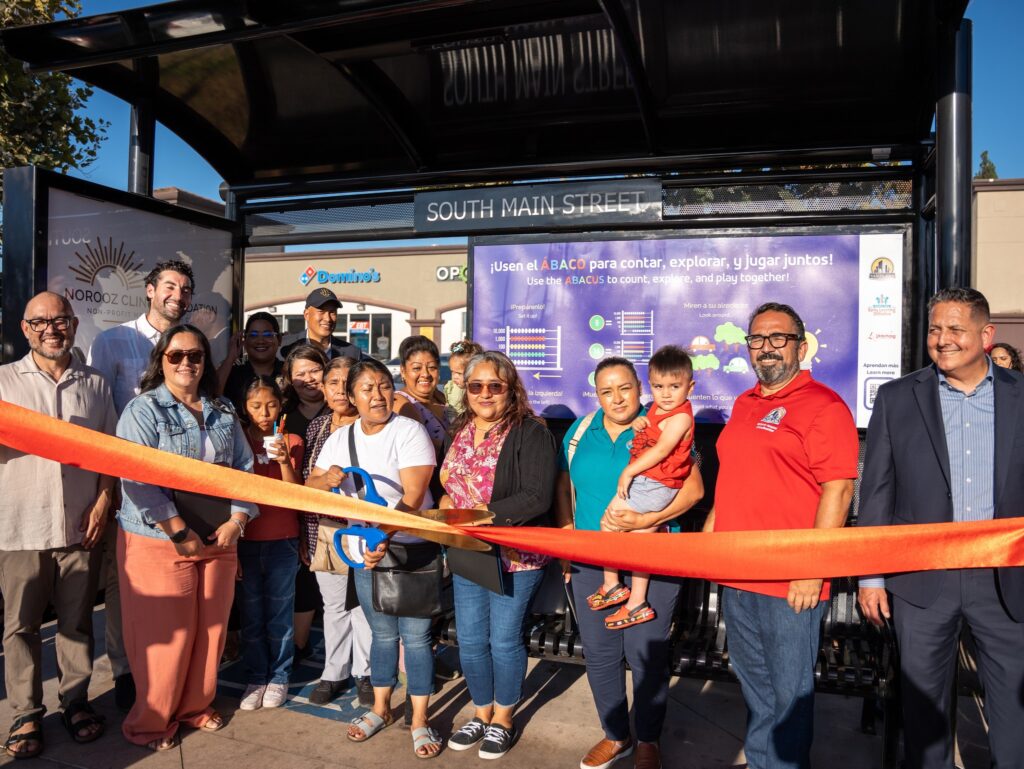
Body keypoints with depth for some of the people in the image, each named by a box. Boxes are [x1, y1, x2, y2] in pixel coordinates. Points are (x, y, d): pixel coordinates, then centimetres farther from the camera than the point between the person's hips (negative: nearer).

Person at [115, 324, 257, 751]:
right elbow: (138, 480, -16)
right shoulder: (142, 410, -7)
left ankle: (196, 705, 34)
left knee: (211, 628, 13)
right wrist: (181, 532, -17)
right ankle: (150, 721, 25)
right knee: (164, 635, 4)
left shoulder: (223, 413, 9)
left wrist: (236, 522, -5)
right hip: (158, 543, -5)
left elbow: (244, 470, 8)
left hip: (218, 541, 5)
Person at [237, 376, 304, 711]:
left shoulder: (291, 442, 0)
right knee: (251, 615, 9)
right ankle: (256, 678, 23)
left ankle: (278, 677, 21)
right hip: (246, 541, 1)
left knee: (279, 614, 7)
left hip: (282, 541, -1)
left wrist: (284, 460, -21)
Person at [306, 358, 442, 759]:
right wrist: (327, 479, -17)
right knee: (382, 633, 17)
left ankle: (419, 721, 16)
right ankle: (380, 708, 35)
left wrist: (384, 539, -36)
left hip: (412, 549, -4)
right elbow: (310, 487, 7)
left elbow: (413, 496, -23)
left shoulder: (409, 431, -15)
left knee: (415, 635, 1)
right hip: (365, 551, 5)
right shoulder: (340, 438, 3)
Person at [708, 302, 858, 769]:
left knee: (789, 693, 7)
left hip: (790, 582, -7)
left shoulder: (823, 406, -10)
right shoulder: (744, 405, 14)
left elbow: (838, 490, -16)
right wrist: (708, 534, 17)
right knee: (754, 689, 20)